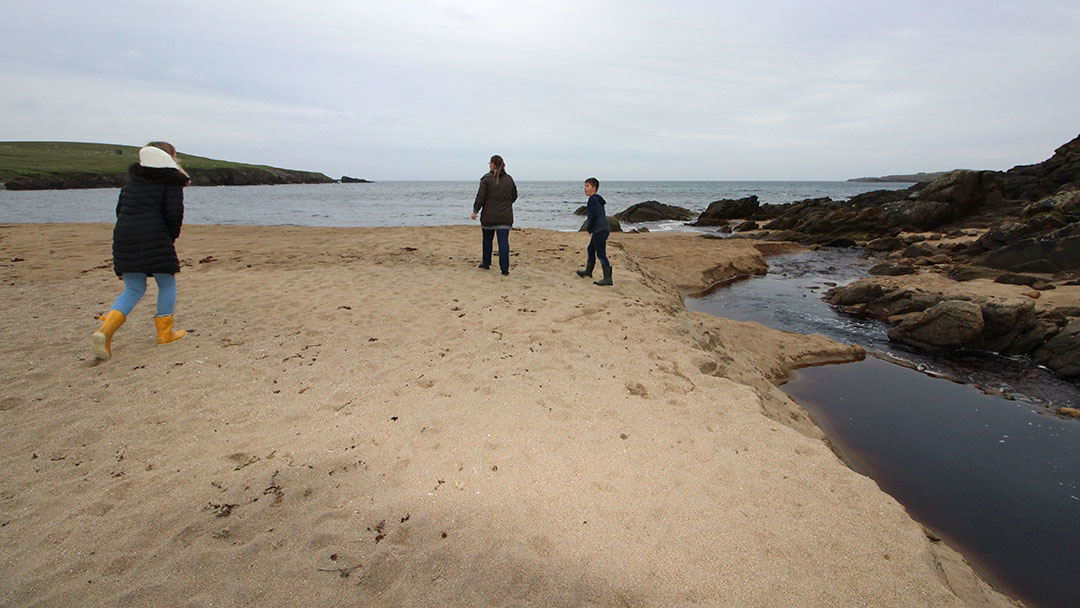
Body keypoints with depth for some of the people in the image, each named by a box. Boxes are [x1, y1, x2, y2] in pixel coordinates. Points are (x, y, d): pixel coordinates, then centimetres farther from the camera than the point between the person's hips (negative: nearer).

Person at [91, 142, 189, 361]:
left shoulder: (132, 179, 20)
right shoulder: (172, 181, 0)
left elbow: (120, 209, 19)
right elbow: (174, 213, -10)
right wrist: (171, 236, 5)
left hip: (123, 237, 6)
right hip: (155, 239, -6)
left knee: (133, 289, 12)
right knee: (167, 284, 11)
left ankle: (105, 329, -7)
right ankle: (165, 332, 14)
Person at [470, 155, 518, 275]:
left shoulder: (487, 179, -7)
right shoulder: (509, 179, 5)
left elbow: (480, 197, -10)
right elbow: (514, 196, 13)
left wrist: (475, 211, 0)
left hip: (489, 215, -2)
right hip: (505, 216, 2)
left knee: (487, 239, 17)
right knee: (504, 241, -3)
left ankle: (486, 263, 30)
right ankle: (505, 268, -10)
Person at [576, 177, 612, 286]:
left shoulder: (592, 200, -16)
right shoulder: (598, 199, 15)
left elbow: (594, 216, -25)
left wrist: (589, 227, -10)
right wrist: (589, 222, 16)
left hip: (599, 231, -11)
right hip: (602, 229, 11)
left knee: (601, 254, -8)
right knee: (591, 249, 23)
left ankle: (607, 278, -6)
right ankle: (588, 271, 39)